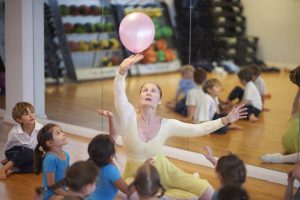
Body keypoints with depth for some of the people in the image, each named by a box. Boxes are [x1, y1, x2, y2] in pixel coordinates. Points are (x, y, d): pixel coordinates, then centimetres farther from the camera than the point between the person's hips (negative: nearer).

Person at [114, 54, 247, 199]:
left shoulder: (167, 125, -10)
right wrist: (122, 71, -56)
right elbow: (119, 94, -37)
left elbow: (198, 129, -3)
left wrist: (225, 120, -11)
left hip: (162, 171, 3)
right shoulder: (129, 116, -18)